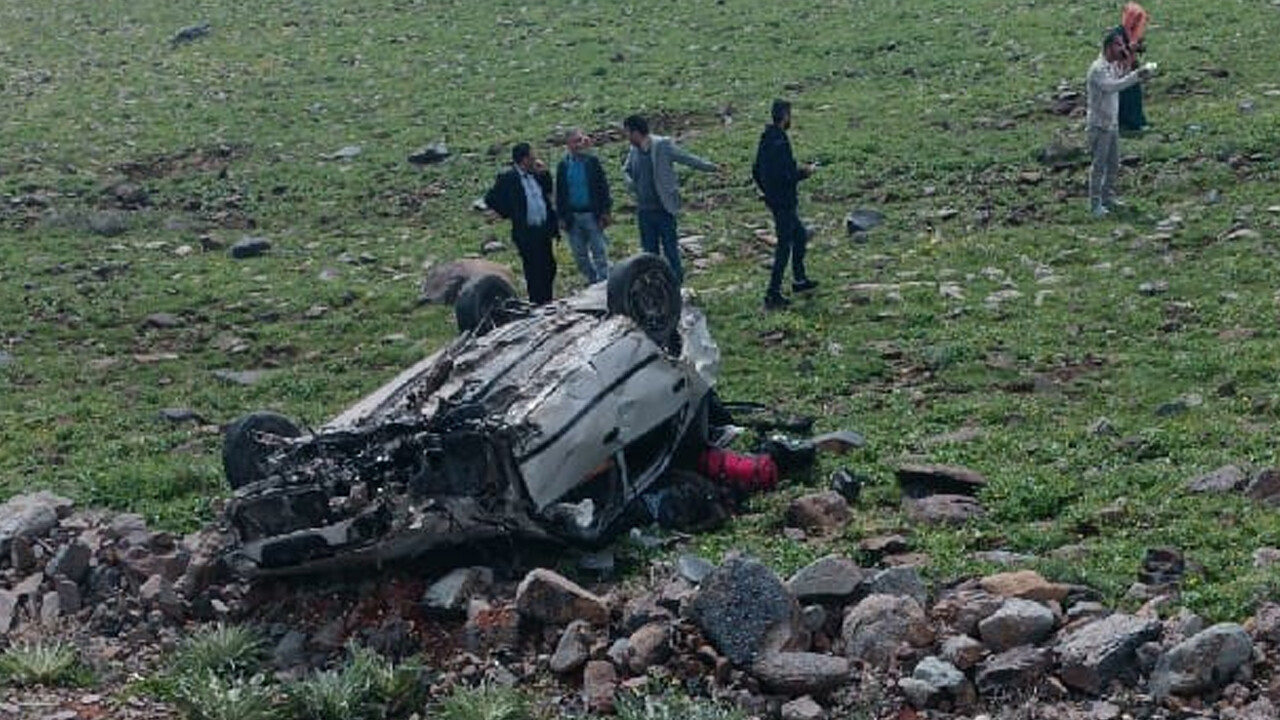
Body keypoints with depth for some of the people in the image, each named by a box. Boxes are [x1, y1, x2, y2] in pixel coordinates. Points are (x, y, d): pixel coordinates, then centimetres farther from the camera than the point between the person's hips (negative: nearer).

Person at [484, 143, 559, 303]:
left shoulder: (535, 174, 8)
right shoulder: (507, 178, -12)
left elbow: (548, 190, 22)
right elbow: (490, 199, -9)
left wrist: (543, 173, 6)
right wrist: (507, 213, -5)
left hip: (544, 230, 7)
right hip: (526, 233, -7)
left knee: (549, 267, 13)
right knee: (534, 272, -2)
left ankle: (546, 302, 25)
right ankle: (536, 303, 8)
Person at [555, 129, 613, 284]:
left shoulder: (592, 162, 0)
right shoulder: (563, 166, 5)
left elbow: (603, 187, 0)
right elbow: (559, 194, 7)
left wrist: (605, 212, -6)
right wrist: (562, 217, 2)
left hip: (592, 214, -3)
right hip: (573, 217, 3)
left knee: (598, 252, -1)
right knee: (580, 254, 7)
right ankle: (592, 280, 18)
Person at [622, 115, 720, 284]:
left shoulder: (663, 146, -9)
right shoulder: (634, 151, 8)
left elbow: (686, 158, -7)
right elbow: (626, 170, 24)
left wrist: (710, 167, -14)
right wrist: (631, 184, 4)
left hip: (664, 209, -6)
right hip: (644, 210, 6)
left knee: (670, 249, -2)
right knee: (650, 251, 10)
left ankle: (676, 282, 6)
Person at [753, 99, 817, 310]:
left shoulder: (765, 139, 7)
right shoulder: (780, 142, -22)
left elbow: (756, 172, 14)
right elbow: (788, 175, -26)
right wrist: (806, 172, -9)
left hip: (773, 199, 10)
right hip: (784, 202, -10)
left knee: (800, 235, 24)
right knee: (784, 245, -3)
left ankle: (799, 279, 34)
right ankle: (773, 294, -1)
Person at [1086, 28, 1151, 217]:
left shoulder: (1114, 66, 9)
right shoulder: (1098, 68, -20)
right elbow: (1111, 86, -35)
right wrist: (1135, 76, -40)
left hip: (1112, 123, 9)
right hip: (1100, 125, -9)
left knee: (1113, 164, 15)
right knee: (1099, 165, -3)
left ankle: (1108, 198, 27)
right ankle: (1095, 204, 4)